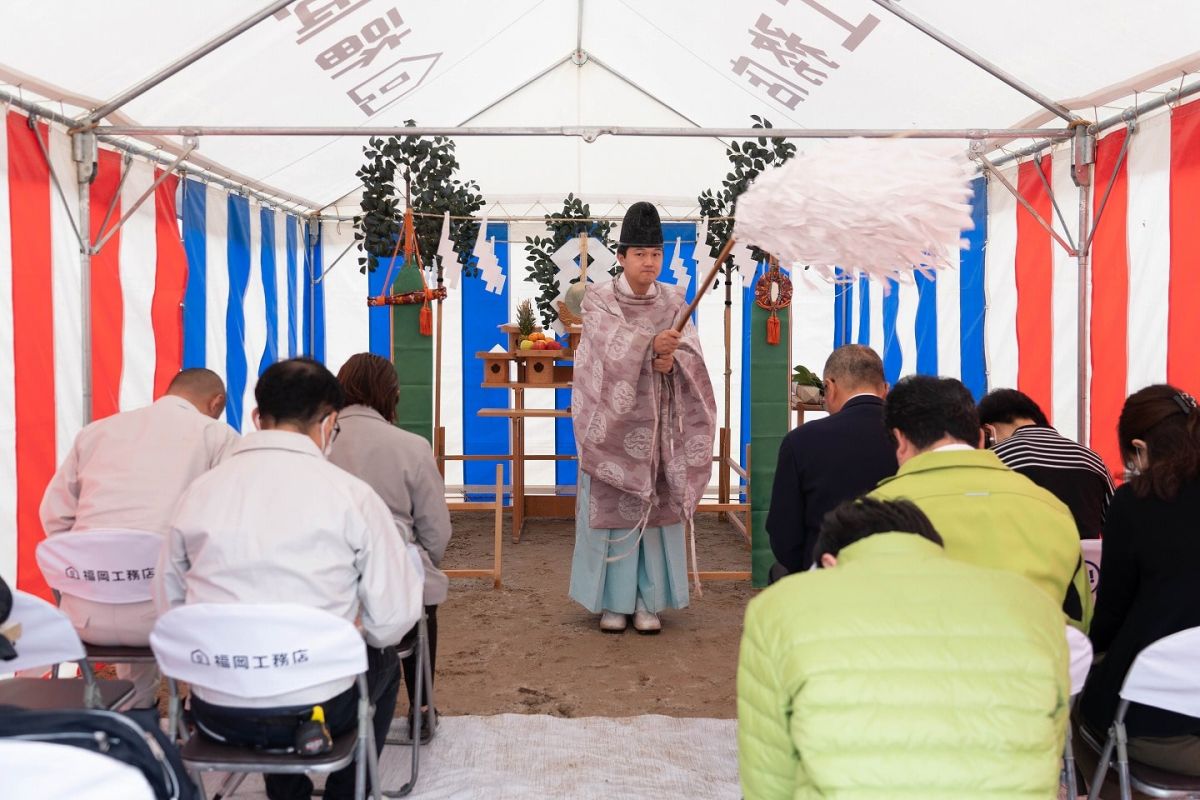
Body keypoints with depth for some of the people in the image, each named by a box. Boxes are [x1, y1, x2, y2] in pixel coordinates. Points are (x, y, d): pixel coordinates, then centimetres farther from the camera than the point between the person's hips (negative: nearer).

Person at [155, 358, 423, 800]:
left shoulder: (198, 492, -1)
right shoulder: (351, 494, -9)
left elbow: (168, 606, 5)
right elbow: (394, 619, -9)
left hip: (215, 713, 3)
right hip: (316, 710, -3)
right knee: (383, 660, 29)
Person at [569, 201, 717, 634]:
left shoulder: (674, 302, 6)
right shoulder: (599, 299, -3)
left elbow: (691, 353, -3)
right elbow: (612, 347, -19)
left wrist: (671, 359, -25)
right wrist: (652, 343, -36)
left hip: (658, 423, 3)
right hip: (614, 420, -2)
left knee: (658, 506, 3)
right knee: (613, 507, 0)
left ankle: (648, 601, 12)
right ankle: (613, 601, 11)